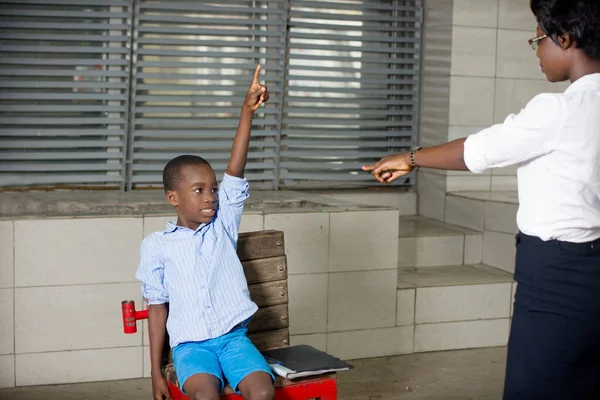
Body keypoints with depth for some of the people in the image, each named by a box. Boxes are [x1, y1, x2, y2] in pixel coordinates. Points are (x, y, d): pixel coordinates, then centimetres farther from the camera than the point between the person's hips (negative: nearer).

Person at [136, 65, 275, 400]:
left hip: (233, 337, 2)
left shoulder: (223, 226, 9)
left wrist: (247, 112, -15)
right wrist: (156, 372, 4)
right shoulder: (157, 245, 5)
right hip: (190, 343, -2)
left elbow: (235, 172, -3)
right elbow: (157, 307, 7)